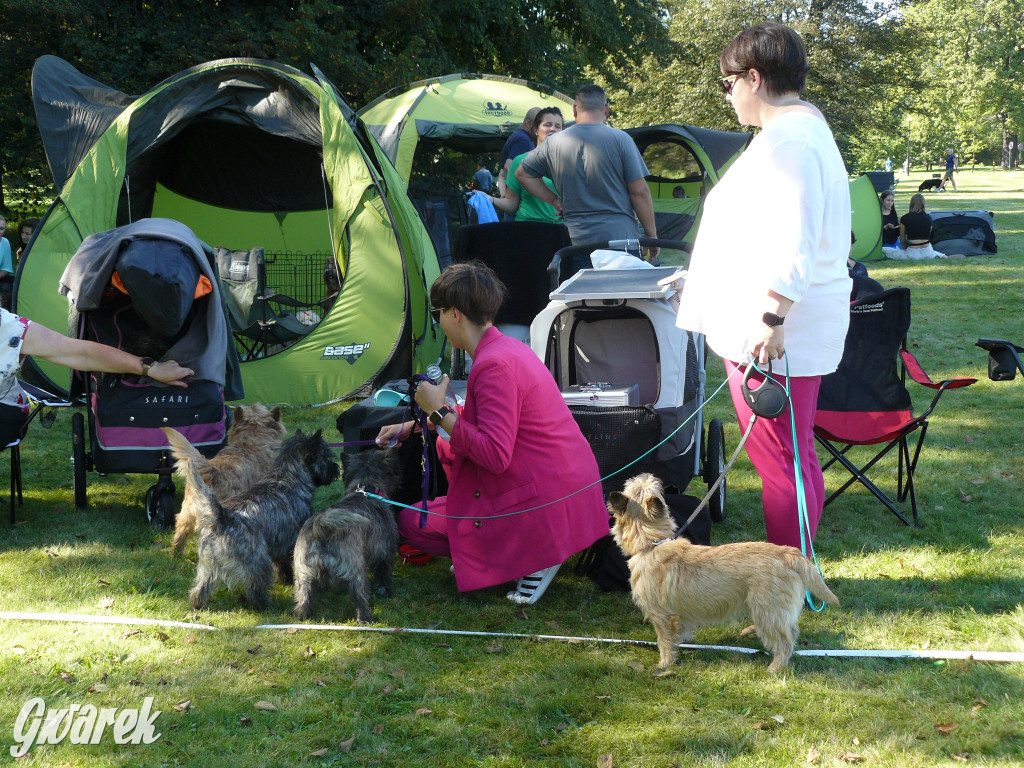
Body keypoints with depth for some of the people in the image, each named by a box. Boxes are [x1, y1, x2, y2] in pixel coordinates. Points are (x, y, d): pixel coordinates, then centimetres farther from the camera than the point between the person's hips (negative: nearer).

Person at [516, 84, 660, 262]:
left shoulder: (554, 144, 7)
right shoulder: (620, 139, -3)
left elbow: (522, 174, 22)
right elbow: (640, 192, -3)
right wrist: (651, 235, 5)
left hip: (576, 241, 3)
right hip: (621, 238, -3)